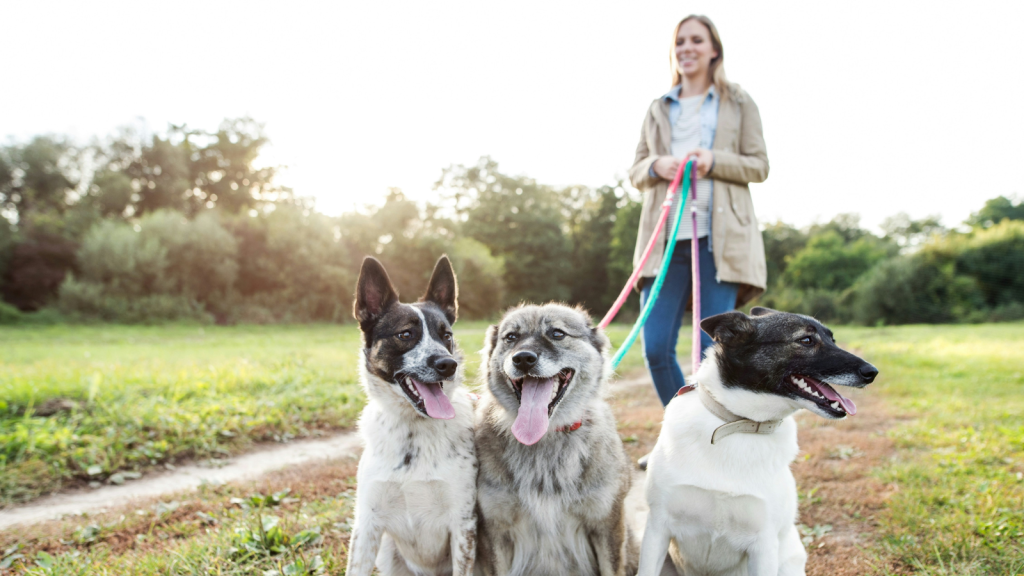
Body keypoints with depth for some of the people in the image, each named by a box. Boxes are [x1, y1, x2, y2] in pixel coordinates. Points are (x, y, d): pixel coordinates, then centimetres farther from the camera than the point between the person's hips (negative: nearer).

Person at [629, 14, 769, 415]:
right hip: (666, 238, 3)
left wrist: (715, 160, -11)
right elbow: (635, 172, 18)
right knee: (655, 348, -4)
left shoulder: (739, 104, 12)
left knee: (714, 349, -6)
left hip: (720, 238, -2)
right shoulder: (658, 109, 20)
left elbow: (759, 166, 7)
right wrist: (656, 166, -6)